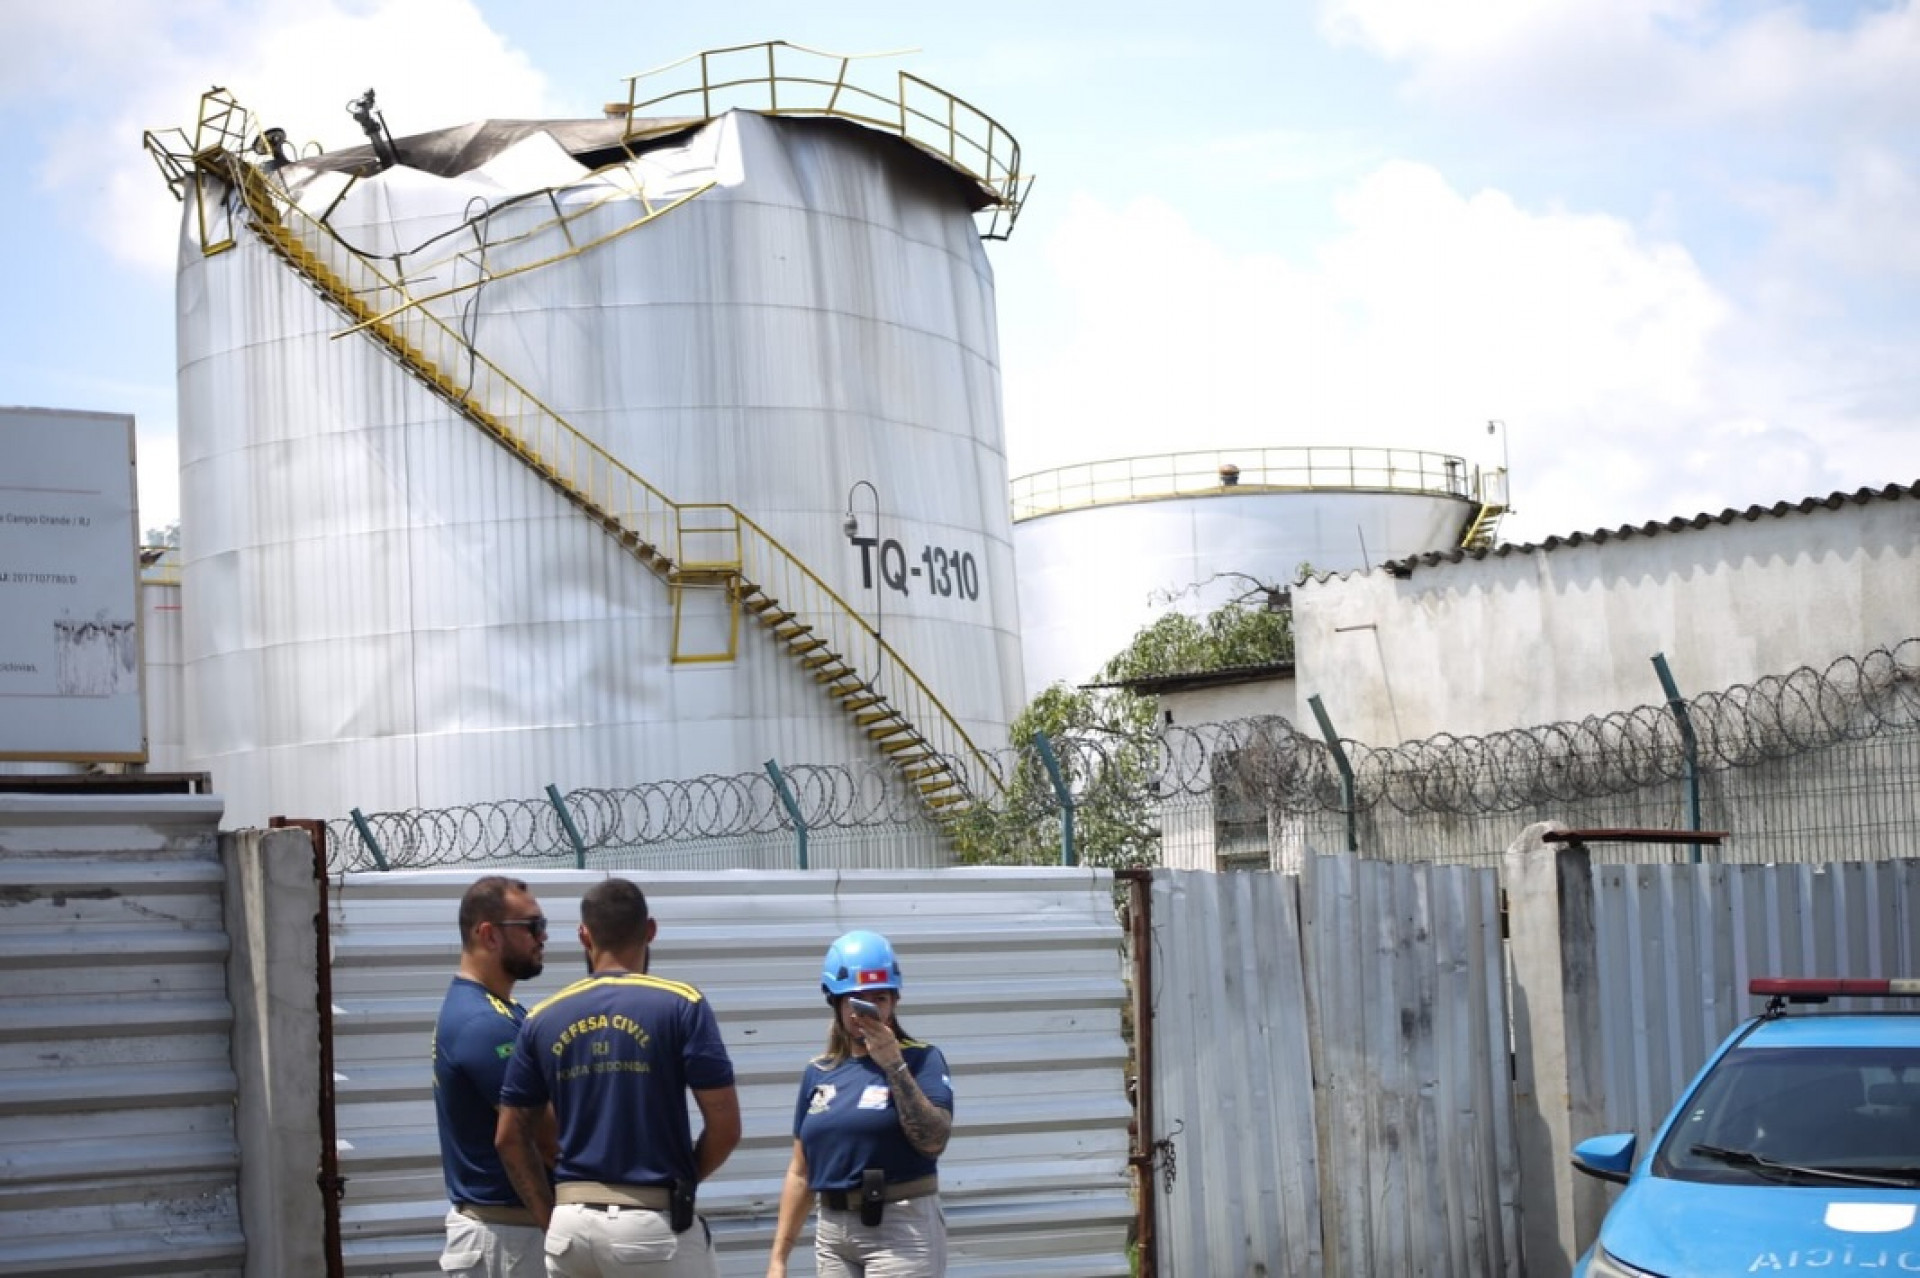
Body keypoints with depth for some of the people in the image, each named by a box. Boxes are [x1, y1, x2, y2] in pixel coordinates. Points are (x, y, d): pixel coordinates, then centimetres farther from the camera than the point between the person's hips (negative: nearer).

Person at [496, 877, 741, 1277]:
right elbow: (725, 1127, -7)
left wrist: (553, 1220, 12)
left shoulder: (543, 1019, 7)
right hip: (654, 1225, -4)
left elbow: (510, 1138, 9)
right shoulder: (680, 1006, -5)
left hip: (570, 1226, 4)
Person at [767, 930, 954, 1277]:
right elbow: (800, 1173, 14)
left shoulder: (920, 1059, -3)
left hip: (899, 1231, -6)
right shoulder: (819, 1072, 11)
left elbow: (933, 1141, -18)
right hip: (833, 1234, 6)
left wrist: (894, 1066, -21)